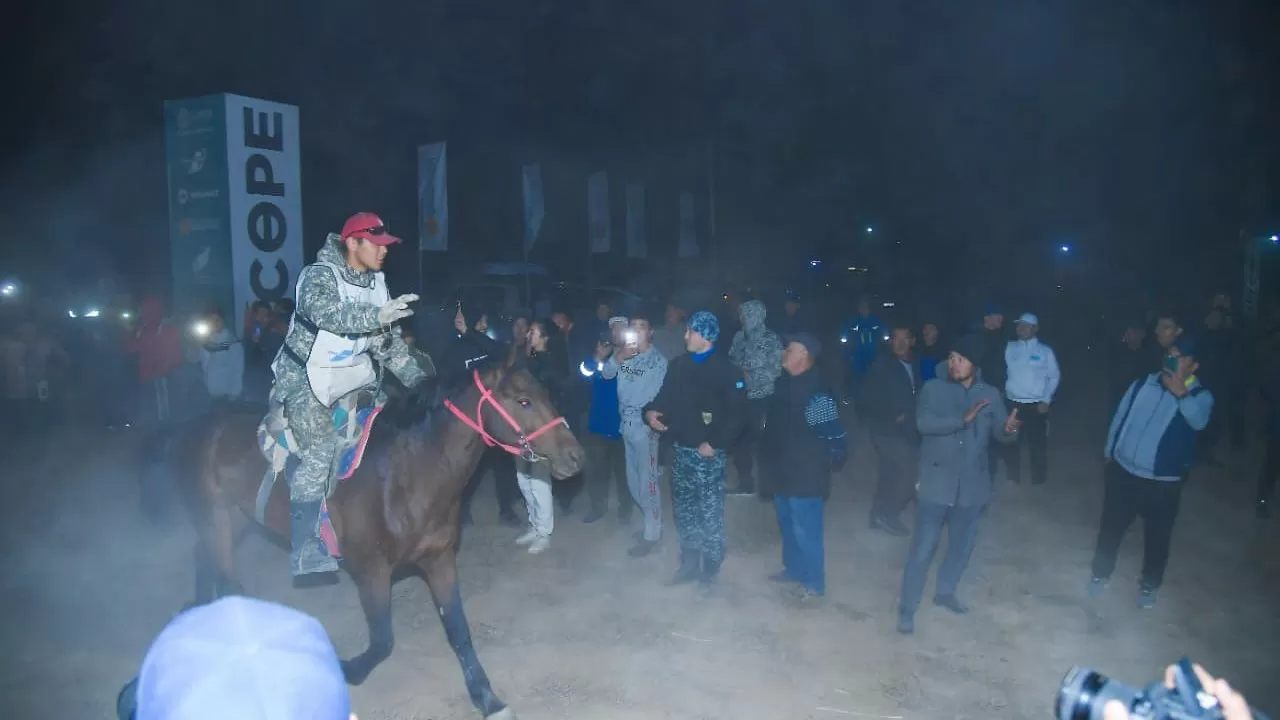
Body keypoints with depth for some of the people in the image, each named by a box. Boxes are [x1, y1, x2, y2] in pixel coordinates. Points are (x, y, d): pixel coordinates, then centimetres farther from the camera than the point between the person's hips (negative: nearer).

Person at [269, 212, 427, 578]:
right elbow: (326, 313, -36)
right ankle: (303, 548, -8)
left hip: (351, 375, 7)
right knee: (320, 450, -16)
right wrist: (377, 316, -47)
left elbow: (389, 342, 7)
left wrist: (417, 378, -1)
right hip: (306, 377, -7)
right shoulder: (318, 276, -15)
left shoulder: (377, 284, 5)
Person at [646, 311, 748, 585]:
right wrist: (651, 411, -7)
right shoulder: (680, 364, 6)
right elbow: (666, 396, 14)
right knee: (683, 509, 15)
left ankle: (710, 570, 16)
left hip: (707, 452, -6)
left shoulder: (723, 369, -13)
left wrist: (715, 443, -20)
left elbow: (737, 412, -17)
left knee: (710, 512, 3)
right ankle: (689, 563, 29)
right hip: (680, 448, 6)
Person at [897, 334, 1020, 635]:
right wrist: (963, 419, -31)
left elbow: (999, 433, 0)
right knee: (923, 547, -1)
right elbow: (923, 422, -23)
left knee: (962, 544, 20)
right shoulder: (934, 388, -8)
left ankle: (945, 591, 43)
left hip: (971, 484, 4)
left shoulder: (990, 395, 2)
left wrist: (1009, 429, -23)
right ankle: (907, 608, 11)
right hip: (936, 481, -4)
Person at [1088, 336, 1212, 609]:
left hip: (1163, 481, -2)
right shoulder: (1143, 384, 1)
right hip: (1123, 470, 3)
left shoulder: (1200, 395, -9)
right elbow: (1120, 417, 10)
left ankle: (1149, 584, 33)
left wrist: (1181, 392, -41)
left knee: (1157, 535, 12)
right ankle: (1101, 573, 32)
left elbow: (1198, 421, -31)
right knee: (1111, 526, 14)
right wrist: (1108, 452, 12)